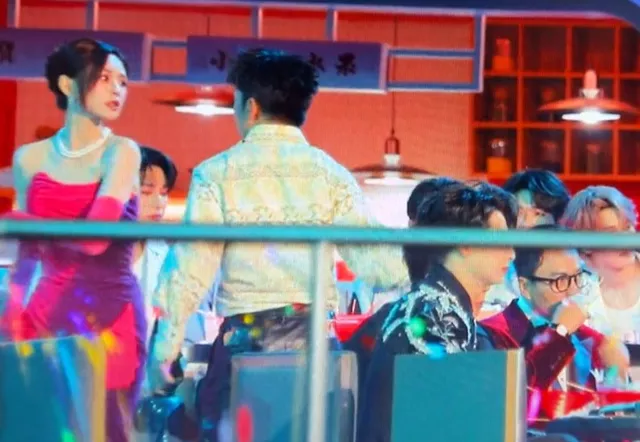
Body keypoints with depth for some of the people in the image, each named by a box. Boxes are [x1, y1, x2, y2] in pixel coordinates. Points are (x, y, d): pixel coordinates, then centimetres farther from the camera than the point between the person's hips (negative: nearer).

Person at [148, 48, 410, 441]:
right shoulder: (330, 173, 4)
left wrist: (167, 346, 1)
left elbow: (192, 267, -4)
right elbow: (370, 258, -5)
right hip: (315, 335, 2)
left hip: (246, 335, -2)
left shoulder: (217, 174, 0)